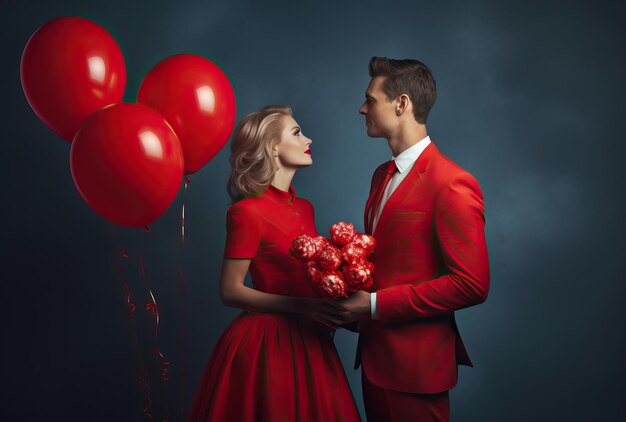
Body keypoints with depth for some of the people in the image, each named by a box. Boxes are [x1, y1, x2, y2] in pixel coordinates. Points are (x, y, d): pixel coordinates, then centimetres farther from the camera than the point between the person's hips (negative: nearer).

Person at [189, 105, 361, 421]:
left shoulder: (304, 208, 8)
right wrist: (301, 306, -20)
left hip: (309, 340, 7)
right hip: (266, 343, -7)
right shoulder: (248, 211, -14)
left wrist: (335, 306, -4)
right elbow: (230, 292, -13)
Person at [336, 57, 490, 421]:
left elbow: (472, 285, -21)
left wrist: (375, 304, -18)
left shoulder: (452, 184, -18)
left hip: (415, 362, -8)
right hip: (375, 351, 8)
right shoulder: (382, 174, 10)